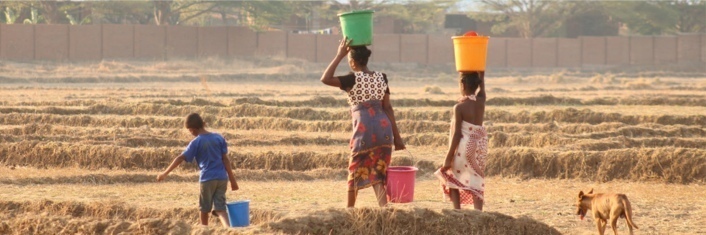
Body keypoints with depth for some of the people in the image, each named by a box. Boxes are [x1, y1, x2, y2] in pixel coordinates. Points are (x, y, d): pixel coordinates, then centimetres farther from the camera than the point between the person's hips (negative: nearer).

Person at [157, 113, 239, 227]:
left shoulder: (196, 142, -7)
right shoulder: (219, 138, 4)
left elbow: (181, 158, -9)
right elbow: (225, 159, 4)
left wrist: (165, 173, -4)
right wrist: (232, 179, 6)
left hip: (207, 179, -3)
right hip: (222, 178, 3)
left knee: (205, 208, 15)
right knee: (220, 208, 1)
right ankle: (228, 227, -24)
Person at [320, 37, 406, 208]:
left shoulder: (354, 79, -5)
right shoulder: (381, 77, 10)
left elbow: (325, 79, -8)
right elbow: (388, 108, 8)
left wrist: (339, 56, -3)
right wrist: (396, 136, 9)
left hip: (364, 130, -5)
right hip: (384, 128, 5)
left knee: (356, 171, 11)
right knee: (378, 172, 9)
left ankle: (349, 210, 20)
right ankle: (384, 207, -9)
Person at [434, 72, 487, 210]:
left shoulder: (459, 107, -13)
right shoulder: (481, 101, -1)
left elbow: (457, 134, -14)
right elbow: (481, 80, 16)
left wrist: (448, 157, -10)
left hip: (464, 147, -5)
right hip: (479, 147, 5)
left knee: (452, 179, 12)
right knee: (476, 182, 6)